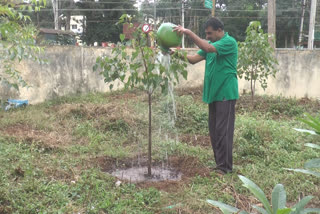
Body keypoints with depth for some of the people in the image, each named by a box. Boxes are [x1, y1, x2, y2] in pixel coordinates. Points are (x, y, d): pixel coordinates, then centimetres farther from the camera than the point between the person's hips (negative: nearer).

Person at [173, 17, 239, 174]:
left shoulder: (229, 42, -10)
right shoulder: (211, 43, 16)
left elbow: (207, 48, -26)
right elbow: (194, 59, 8)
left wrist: (188, 32, -25)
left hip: (226, 94, -8)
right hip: (213, 93, 8)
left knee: (223, 131, -6)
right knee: (214, 131, 11)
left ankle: (225, 167, 2)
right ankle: (219, 163, 20)